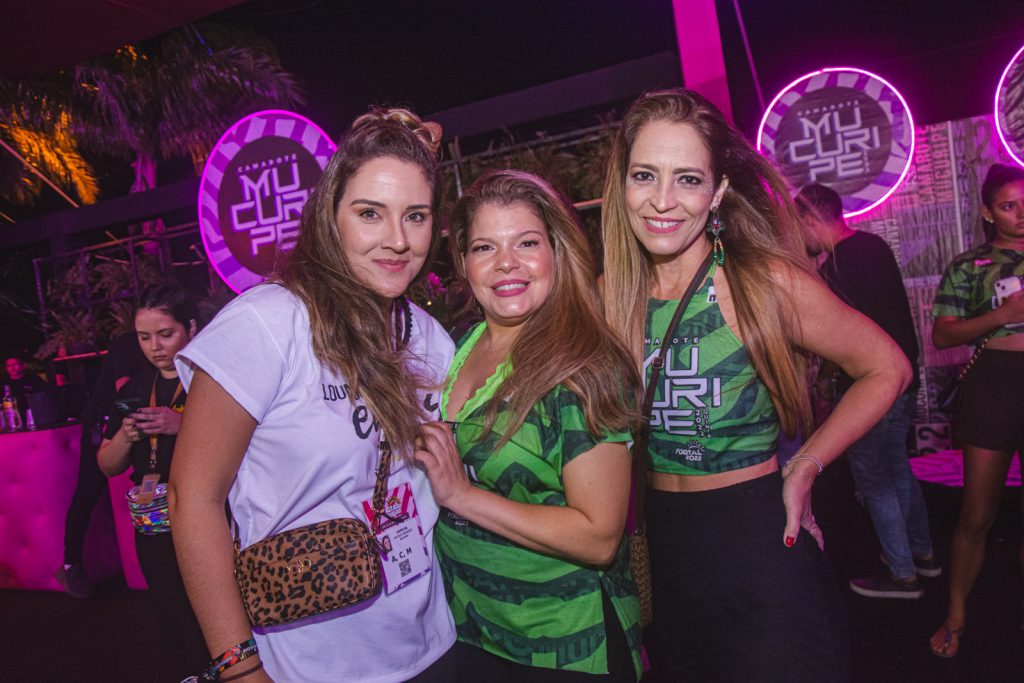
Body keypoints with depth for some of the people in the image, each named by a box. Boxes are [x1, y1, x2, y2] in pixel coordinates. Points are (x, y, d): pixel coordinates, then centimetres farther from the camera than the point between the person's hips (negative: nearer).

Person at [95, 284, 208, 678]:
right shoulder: (134, 389, 10)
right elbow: (108, 466, 13)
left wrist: (185, 425, -26)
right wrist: (125, 436, -7)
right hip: (154, 531, 5)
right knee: (176, 628, 16)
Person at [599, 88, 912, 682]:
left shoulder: (766, 282, -14)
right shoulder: (611, 295, -4)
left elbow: (887, 369, -2)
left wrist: (804, 468, -9)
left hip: (760, 542, -4)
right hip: (662, 544, 4)